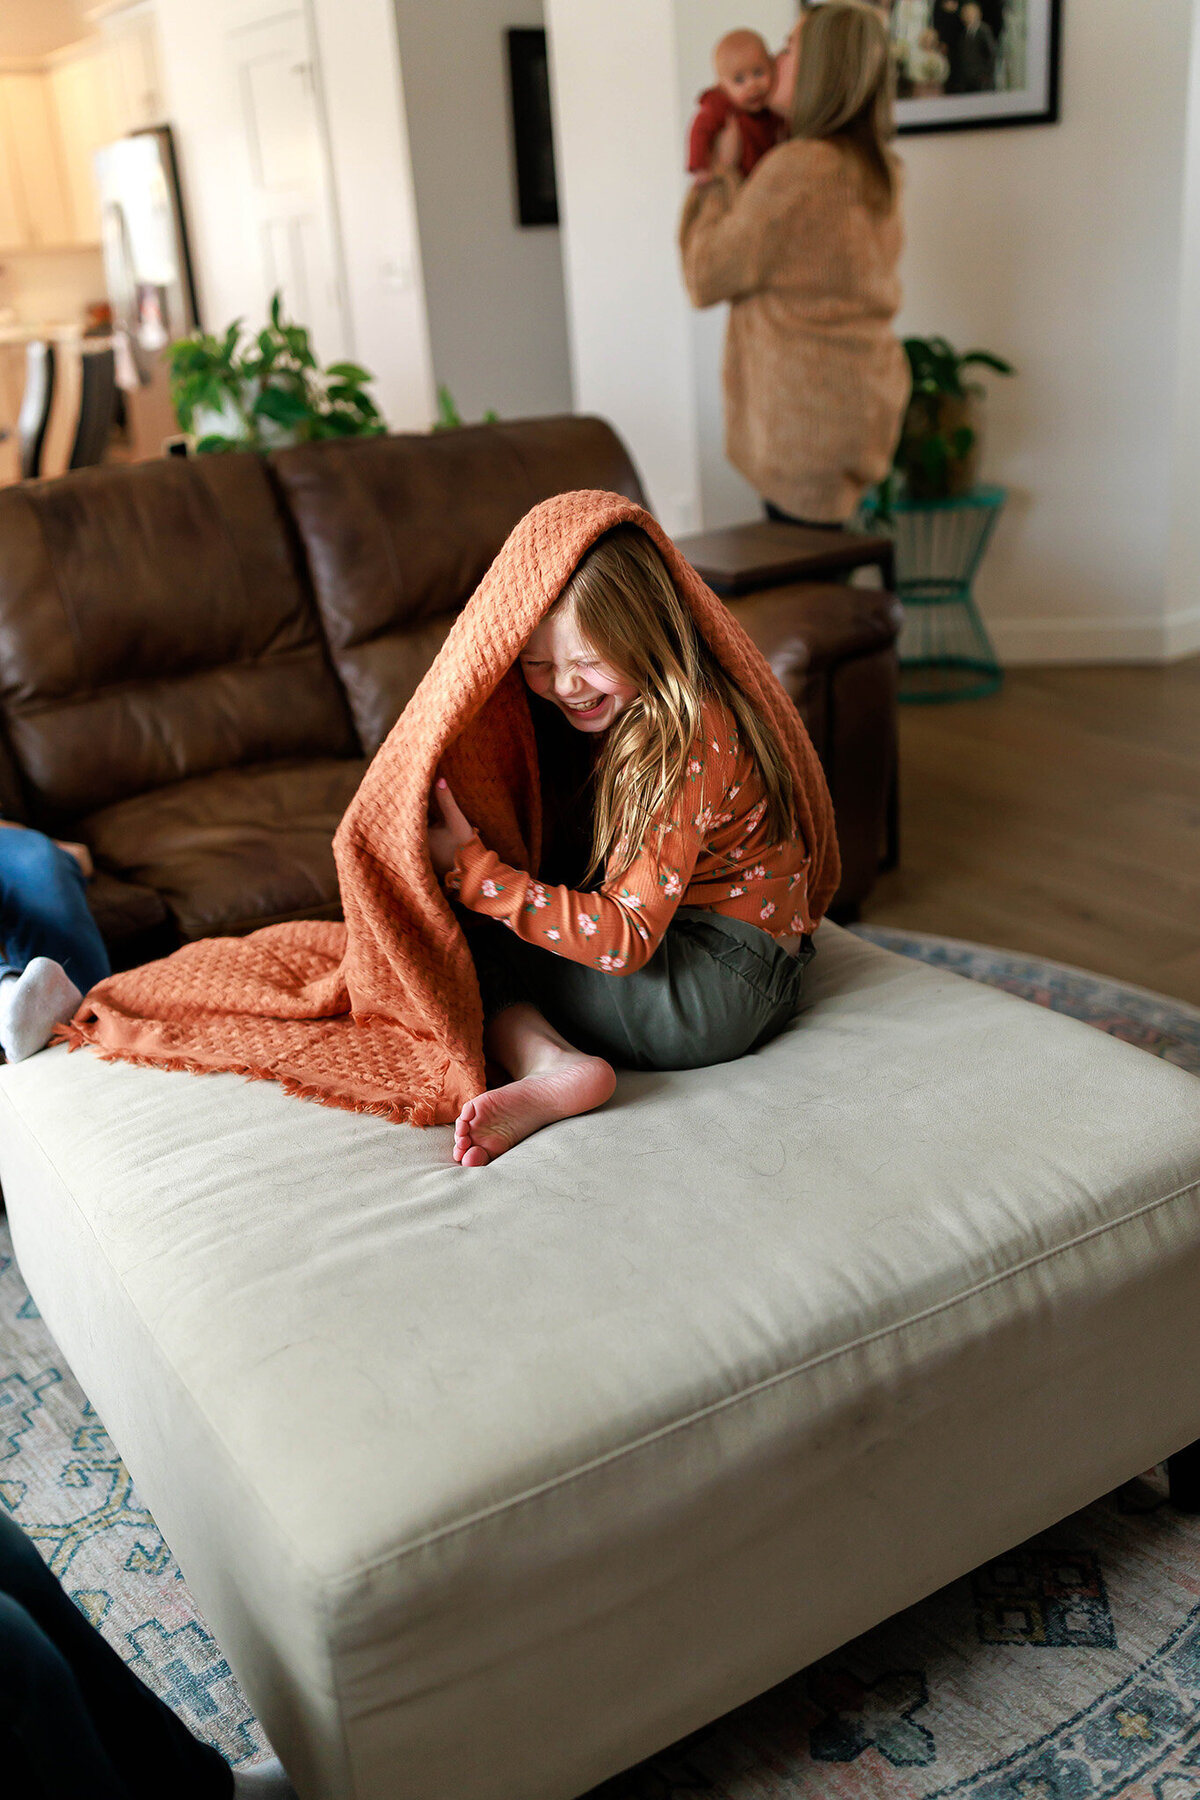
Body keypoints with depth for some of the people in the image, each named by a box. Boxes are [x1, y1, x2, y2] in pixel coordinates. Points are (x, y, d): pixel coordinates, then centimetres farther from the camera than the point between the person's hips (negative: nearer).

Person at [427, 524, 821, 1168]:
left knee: (469, 941, -11)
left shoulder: (690, 740, -23)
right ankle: (554, 1065, -17)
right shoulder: (614, 712, 5)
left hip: (720, 988, -10)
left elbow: (625, 937, -27)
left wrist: (471, 865, -29)